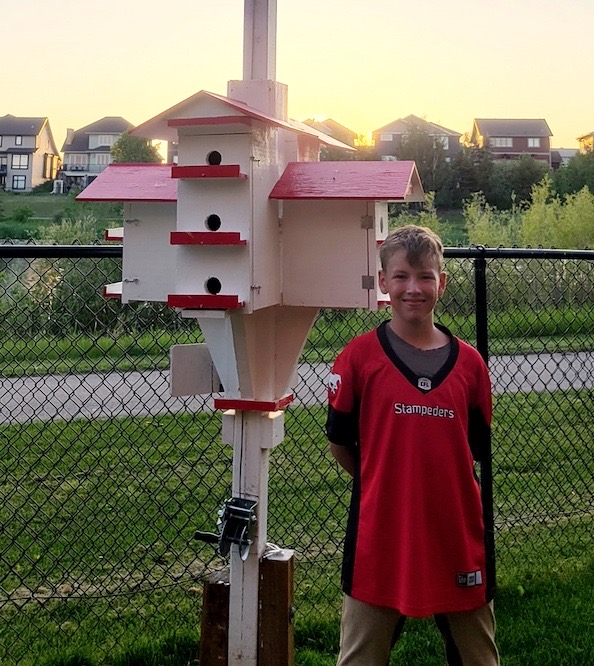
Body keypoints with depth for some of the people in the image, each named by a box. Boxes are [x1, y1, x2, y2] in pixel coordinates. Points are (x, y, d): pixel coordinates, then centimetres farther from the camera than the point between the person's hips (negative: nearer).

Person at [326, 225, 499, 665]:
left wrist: (440, 480, 4)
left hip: (457, 528, 2)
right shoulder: (360, 356, -5)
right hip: (381, 528, -2)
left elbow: (478, 448, 10)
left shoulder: (469, 362, 2)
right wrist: (381, 483, 5)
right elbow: (340, 440, 3)